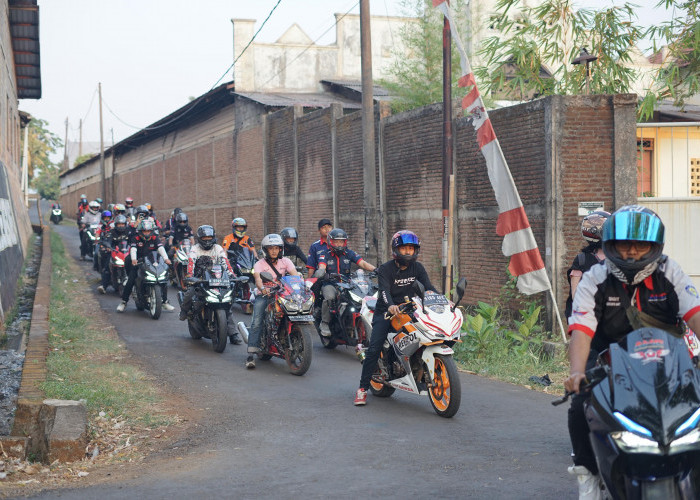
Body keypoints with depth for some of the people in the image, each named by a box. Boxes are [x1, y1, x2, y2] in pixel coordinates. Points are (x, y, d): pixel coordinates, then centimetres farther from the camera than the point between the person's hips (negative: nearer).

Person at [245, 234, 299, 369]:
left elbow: (295, 274, -6)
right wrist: (262, 288, -42)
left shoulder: (285, 261, 9)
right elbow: (257, 279, -18)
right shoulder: (260, 264, 1)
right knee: (257, 322, -20)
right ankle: (251, 354, -23)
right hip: (264, 295, -2)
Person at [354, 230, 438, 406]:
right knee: (374, 349, -17)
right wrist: (390, 306, -44)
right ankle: (363, 388, -11)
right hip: (385, 312, -4)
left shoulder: (417, 268, 7)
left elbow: (428, 286, -3)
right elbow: (384, 291, -23)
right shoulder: (385, 269, -8)